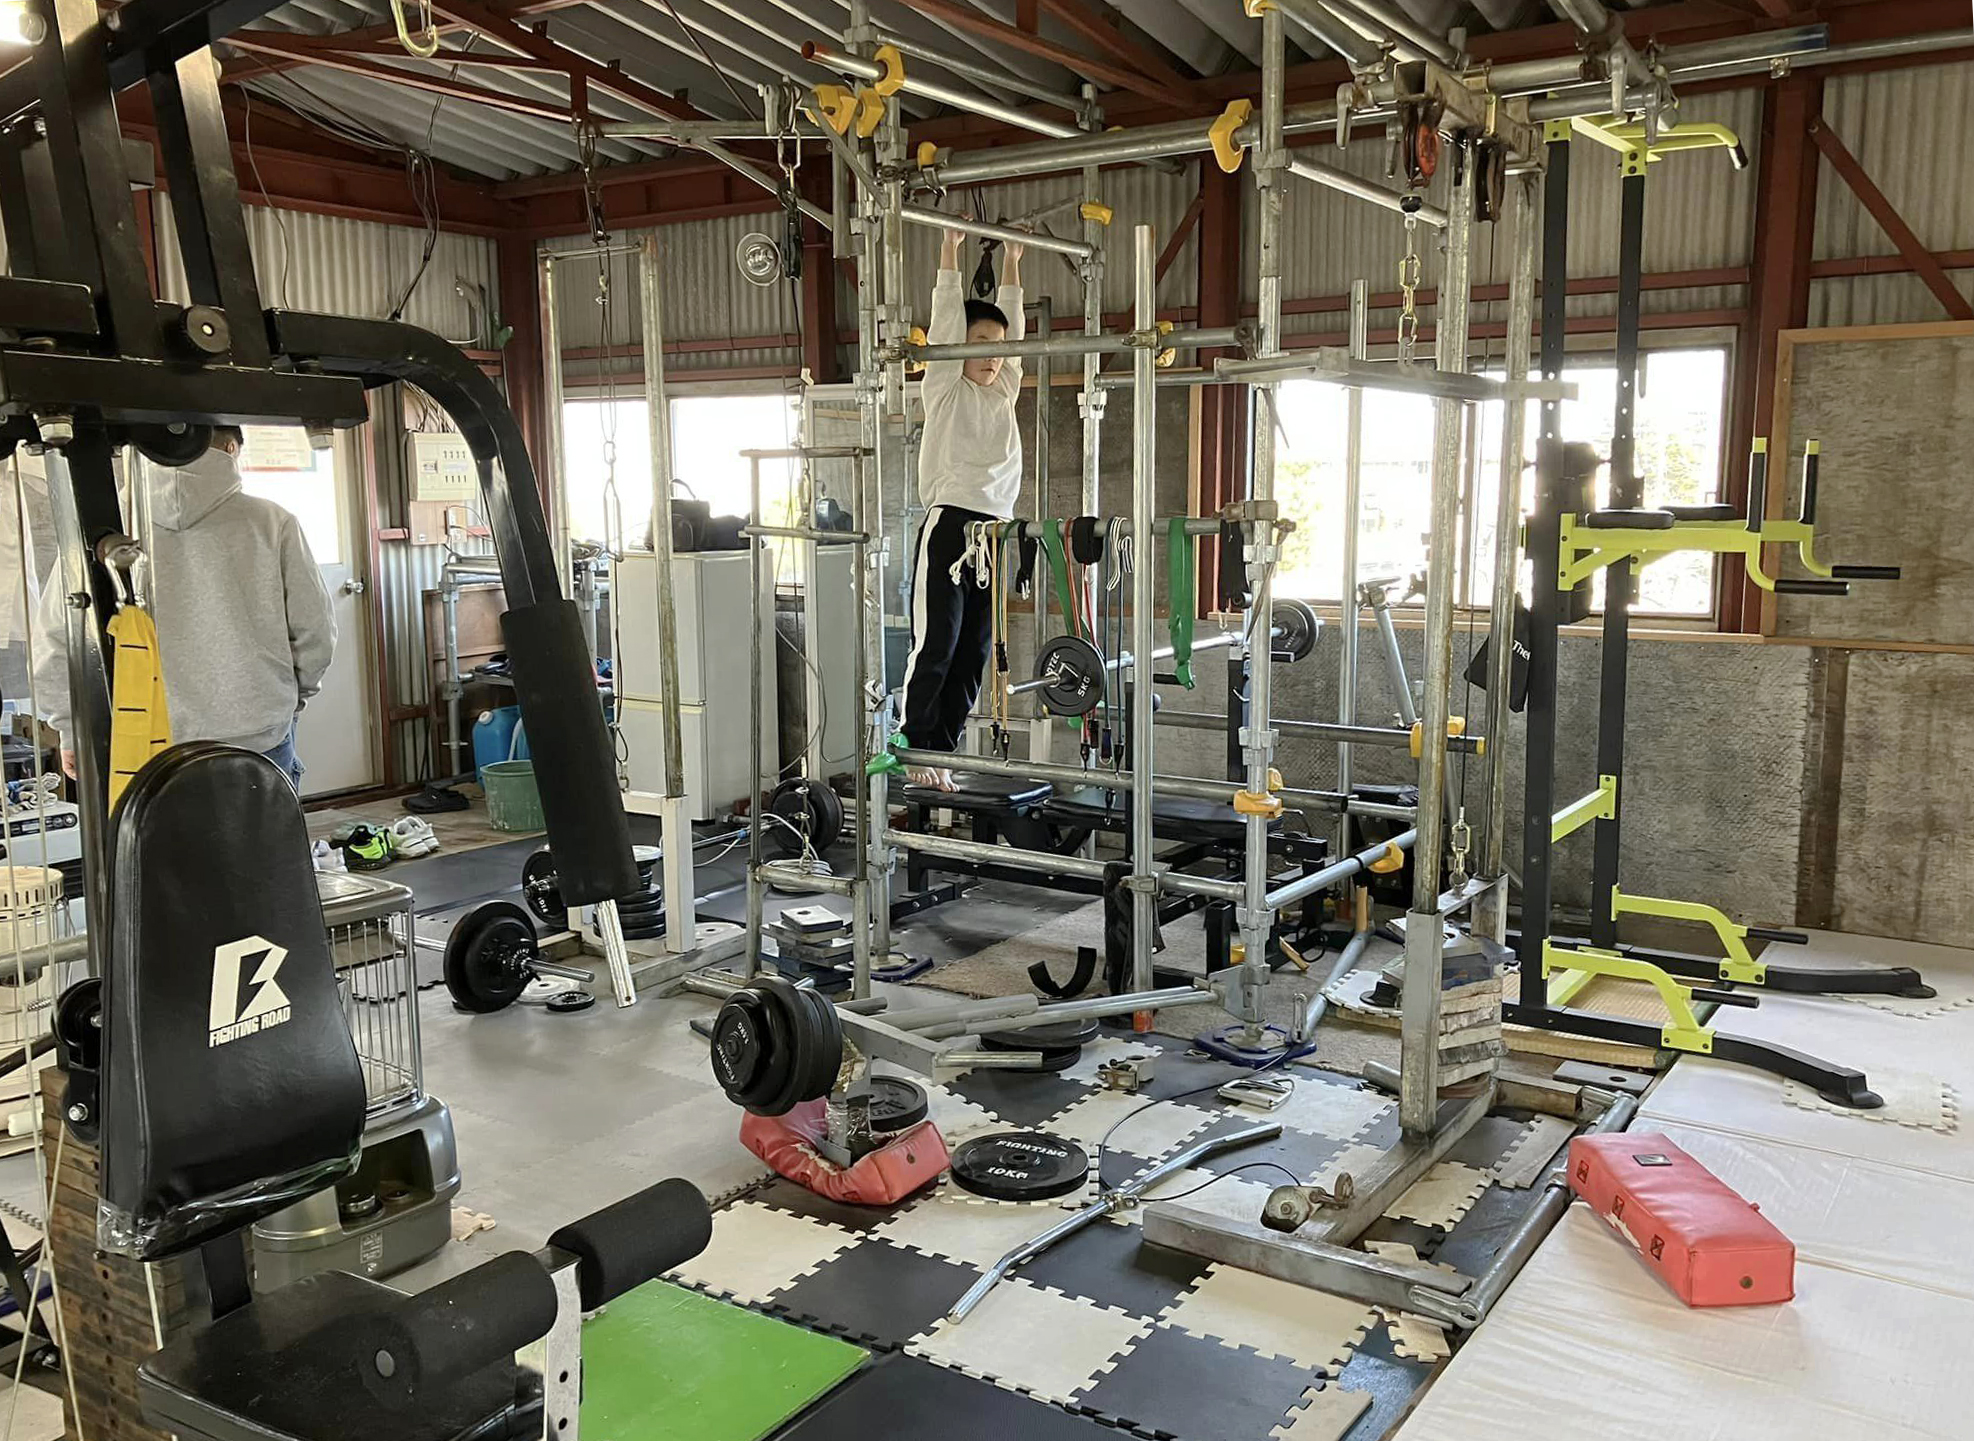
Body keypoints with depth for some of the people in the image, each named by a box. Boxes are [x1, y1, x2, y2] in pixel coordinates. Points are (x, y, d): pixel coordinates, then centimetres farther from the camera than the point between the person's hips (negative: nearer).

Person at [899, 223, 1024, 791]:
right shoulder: (944, 389, 5)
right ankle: (916, 750, 5)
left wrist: (1012, 260, 21)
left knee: (972, 653, 6)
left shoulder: (1004, 394, 19)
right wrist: (950, 247, 2)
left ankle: (944, 751, 13)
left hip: (995, 535, 6)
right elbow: (946, 318, 1)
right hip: (949, 526, -6)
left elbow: (1012, 321, 20)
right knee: (935, 648, -6)